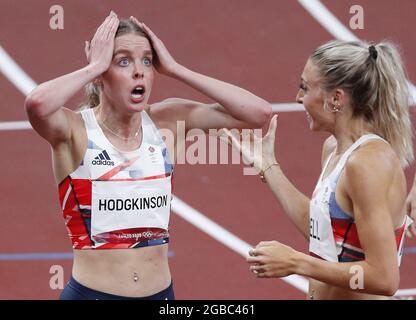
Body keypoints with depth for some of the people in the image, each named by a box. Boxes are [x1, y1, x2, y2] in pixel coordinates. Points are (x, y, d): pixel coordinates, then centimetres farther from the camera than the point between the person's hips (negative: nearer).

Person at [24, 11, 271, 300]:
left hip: (161, 293, 4)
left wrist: (173, 69, -9)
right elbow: (38, 103, -35)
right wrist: (96, 65, -19)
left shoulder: (166, 121, 0)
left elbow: (259, 113, -8)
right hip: (92, 292, -4)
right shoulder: (75, 129, -11)